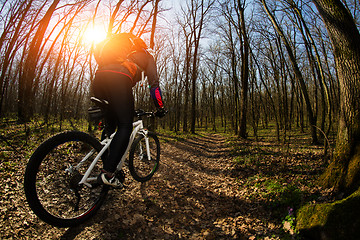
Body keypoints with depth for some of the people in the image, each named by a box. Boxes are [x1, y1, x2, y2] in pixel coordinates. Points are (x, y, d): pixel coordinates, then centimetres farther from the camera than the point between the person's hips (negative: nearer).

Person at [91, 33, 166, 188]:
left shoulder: (124, 53, 44)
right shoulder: (146, 56, 28)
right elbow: (154, 83, 19)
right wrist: (160, 108, 25)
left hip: (98, 77, 7)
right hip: (118, 78, -7)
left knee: (109, 125, 16)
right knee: (125, 127, -5)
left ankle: (106, 167, 19)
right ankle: (107, 173, -13)